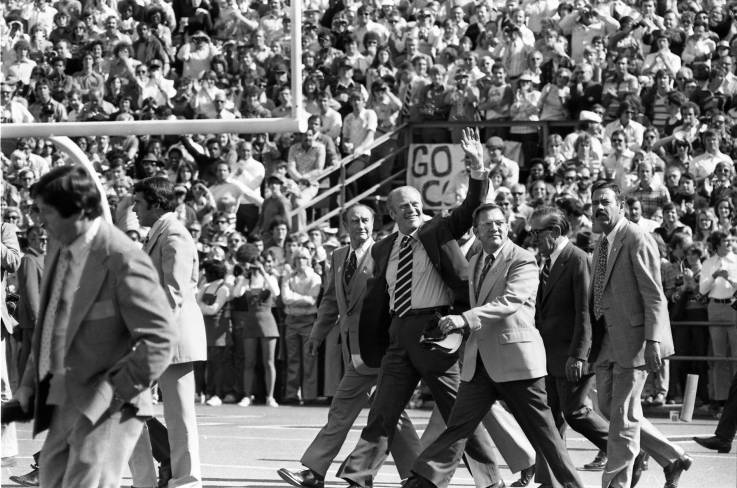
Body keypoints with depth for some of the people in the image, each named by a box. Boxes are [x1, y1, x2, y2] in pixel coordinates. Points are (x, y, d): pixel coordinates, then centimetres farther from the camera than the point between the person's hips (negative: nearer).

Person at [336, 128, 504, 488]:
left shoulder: (438, 232, 2)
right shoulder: (384, 250, 14)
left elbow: (471, 210, -10)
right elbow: (375, 302, 18)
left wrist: (478, 168, -25)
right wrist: (370, 350, 15)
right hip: (399, 335, 4)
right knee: (382, 413, 3)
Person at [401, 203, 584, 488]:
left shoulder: (523, 261, -8)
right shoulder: (474, 264, 18)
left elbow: (510, 301, -23)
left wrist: (464, 319, -29)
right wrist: (456, 325, 15)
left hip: (515, 358, -6)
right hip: (479, 363, 6)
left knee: (542, 430, 1)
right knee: (458, 426, 0)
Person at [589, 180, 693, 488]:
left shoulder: (637, 240, -12)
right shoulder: (601, 244, 14)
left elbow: (654, 296, -16)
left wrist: (653, 340, -23)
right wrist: (594, 341, 18)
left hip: (632, 339, -9)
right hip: (607, 341, 9)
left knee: (623, 416, -4)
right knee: (608, 408, 13)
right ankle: (673, 458, 25)